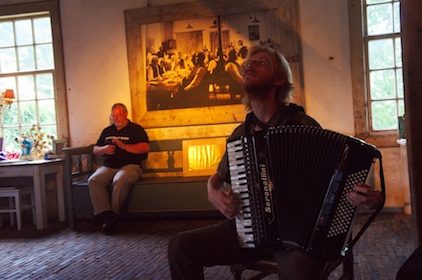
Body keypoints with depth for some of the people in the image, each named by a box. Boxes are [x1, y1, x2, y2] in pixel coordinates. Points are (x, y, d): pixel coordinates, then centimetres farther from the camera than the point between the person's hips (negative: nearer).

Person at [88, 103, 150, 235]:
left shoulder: (136, 129, 8)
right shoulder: (107, 131, 25)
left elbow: (145, 147, -6)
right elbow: (95, 149, 26)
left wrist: (124, 146, -16)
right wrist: (103, 149, 2)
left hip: (129, 165, -4)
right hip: (108, 167, 5)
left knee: (120, 180, -39)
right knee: (93, 180, -27)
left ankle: (113, 214, -24)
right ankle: (106, 215, -32)